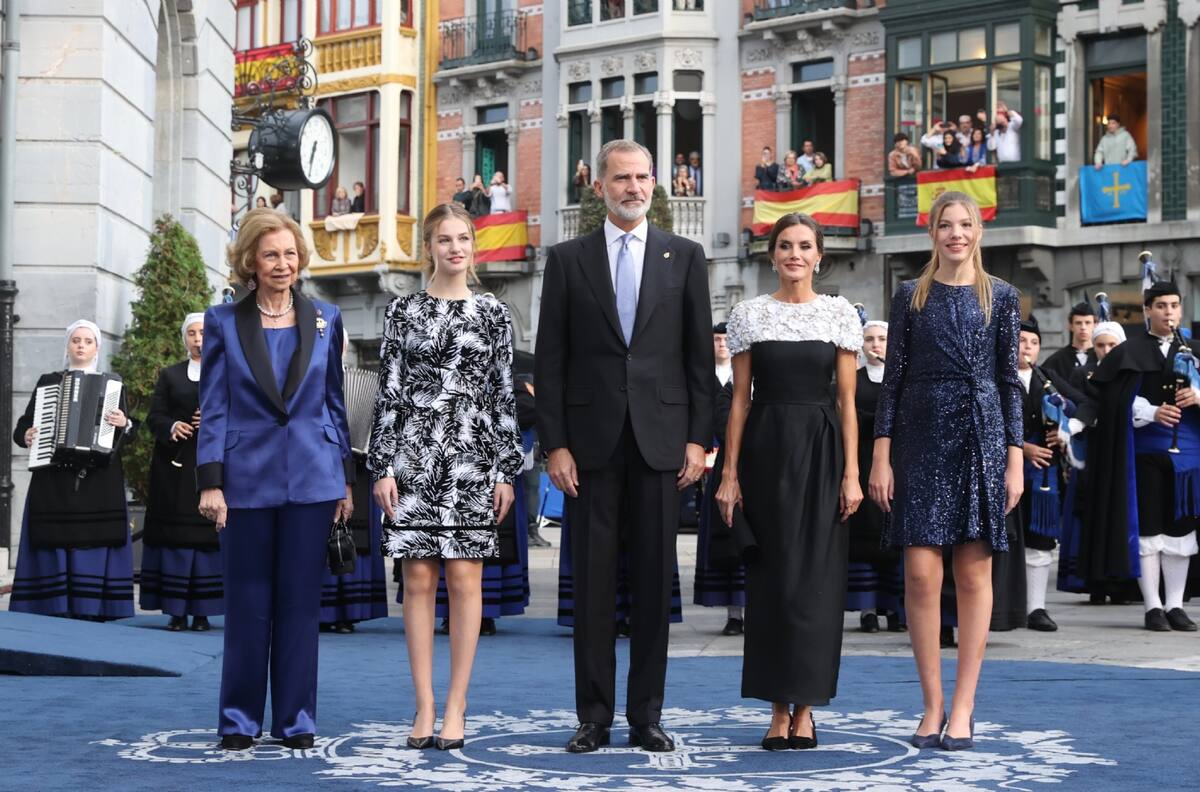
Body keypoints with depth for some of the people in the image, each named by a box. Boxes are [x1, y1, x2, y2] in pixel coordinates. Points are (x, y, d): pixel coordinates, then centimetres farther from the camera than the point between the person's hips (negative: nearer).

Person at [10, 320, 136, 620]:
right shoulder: (49, 381, 14)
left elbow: (128, 433, 6)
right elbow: (22, 426, 12)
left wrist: (124, 424, -16)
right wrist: (25, 436, -10)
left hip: (98, 484, 0)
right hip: (54, 484, 0)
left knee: (94, 545, -7)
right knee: (55, 545, -7)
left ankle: (92, 613, -6)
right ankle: (55, 614, -6)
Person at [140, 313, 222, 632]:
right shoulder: (169, 375, 16)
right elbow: (154, 416, 8)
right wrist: (171, 426, -13)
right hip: (175, 469, 1)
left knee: (208, 538, -5)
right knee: (174, 536, -3)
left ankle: (202, 611, -1)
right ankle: (176, 611, -1)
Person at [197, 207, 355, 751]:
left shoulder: (325, 319, 7)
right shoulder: (224, 322, 2)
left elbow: (335, 401, 11)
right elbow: (213, 408, 0)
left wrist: (345, 477, 8)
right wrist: (210, 482, -7)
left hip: (311, 479, 1)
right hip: (248, 477, -1)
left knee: (300, 602, 5)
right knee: (248, 603, 4)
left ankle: (296, 720, 13)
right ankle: (239, 721, 13)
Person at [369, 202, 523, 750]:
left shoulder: (493, 314, 6)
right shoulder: (403, 311, 6)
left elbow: (504, 396, 6)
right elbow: (388, 392, 4)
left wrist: (506, 470, 1)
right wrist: (382, 466, -2)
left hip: (472, 456, 0)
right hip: (413, 454, 0)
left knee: (464, 579, -2)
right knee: (418, 581, 1)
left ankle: (456, 707, 4)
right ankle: (424, 708, 7)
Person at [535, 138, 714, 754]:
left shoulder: (684, 257, 8)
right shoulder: (568, 259, 6)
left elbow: (699, 355, 6)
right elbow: (549, 361, 4)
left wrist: (698, 438, -1)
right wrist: (554, 444, -3)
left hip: (661, 439, 0)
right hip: (592, 440, 0)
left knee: (654, 580, 4)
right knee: (593, 579, 2)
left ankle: (647, 715, 11)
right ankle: (594, 715, 9)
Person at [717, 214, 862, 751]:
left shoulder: (840, 314, 5)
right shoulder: (749, 314, 5)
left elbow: (847, 400, 3)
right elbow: (740, 398, 5)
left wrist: (852, 474, -4)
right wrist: (729, 474, -1)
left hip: (821, 449, 0)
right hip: (766, 449, 0)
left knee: (816, 575, -1)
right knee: (772, 575, 2)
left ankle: (805, 706, 7)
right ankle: (780, 708, 8)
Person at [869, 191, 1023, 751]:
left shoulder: (1001, 298, 7)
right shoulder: (911, 296, 7)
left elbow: (1010, 381, 6)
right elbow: (893, 377, 6)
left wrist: (1015, 458, -1)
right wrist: (881, 455, -2)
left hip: (981, 439, 0)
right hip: (921, 439, 0)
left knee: (973, 574, 0)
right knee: (921, 573, -6)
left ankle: (963, 707, 6)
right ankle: (932, 704, 6)